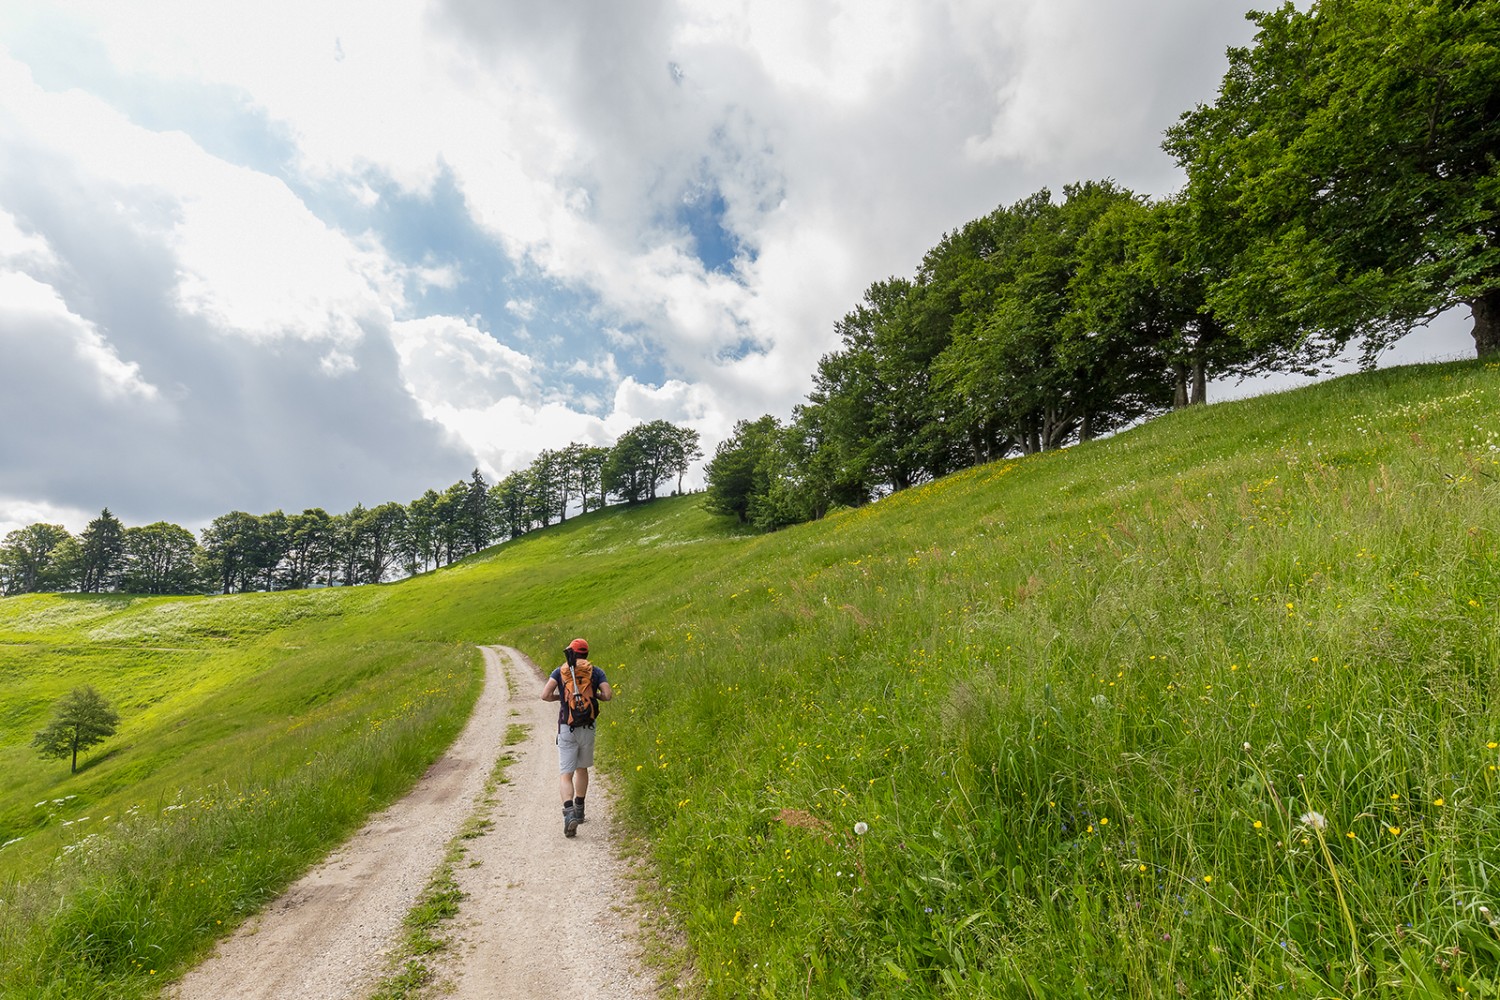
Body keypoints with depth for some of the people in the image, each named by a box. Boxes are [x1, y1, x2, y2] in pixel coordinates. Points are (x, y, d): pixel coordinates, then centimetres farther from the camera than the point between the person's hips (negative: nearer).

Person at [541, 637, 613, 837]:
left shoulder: (560, 671, 3)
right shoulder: (596, 671, 4)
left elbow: (545, 695, -10)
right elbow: (608, 695, -8)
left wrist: (560, 696, 10)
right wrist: (594, 695, 13)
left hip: (566, 728, -1)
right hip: (587, 727, 2)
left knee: (565, 774, 1)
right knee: (582, 768, 22)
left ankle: (569, 813, -20)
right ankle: (579, 810, 31)